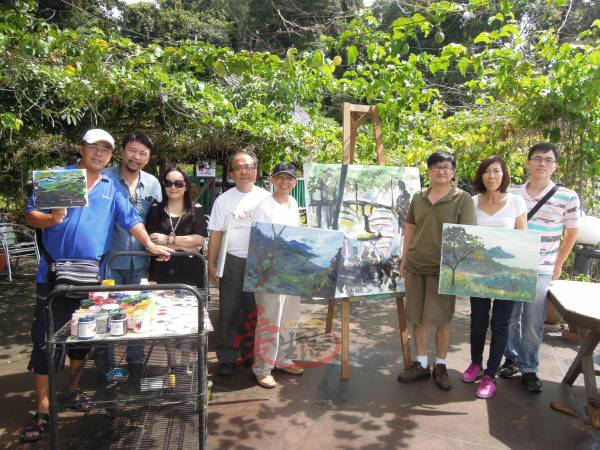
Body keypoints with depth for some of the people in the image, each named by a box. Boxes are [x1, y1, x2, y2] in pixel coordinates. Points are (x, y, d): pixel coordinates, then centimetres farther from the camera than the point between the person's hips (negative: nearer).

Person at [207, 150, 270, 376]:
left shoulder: (266, 198, 1)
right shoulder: (224, 200, 2)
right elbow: (216, 234, 2)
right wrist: (211, 264, 0)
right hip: (232, 262, 0)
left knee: (255, 311, 10)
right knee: (229, 311, 6)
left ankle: (251, 354, 27)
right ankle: (226, 358, 19)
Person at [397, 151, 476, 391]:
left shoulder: (462, 199, -5)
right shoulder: (418, 197, 8)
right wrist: (404, 259, 12)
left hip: (442, 270, -4)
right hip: (416, 267, 4)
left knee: (441, 319, 7)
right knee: (418, 317, 10)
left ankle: (440, 366, 25)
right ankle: (421, 364, 25)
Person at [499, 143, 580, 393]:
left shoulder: (568, 197, -5)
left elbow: (572, 232, 7)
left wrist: (558, 264, 7)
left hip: (541, 271, -2)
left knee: (533, 323, 2)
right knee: (510, 317, 12)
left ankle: (529, 369, 19)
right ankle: (511, 358, 31)